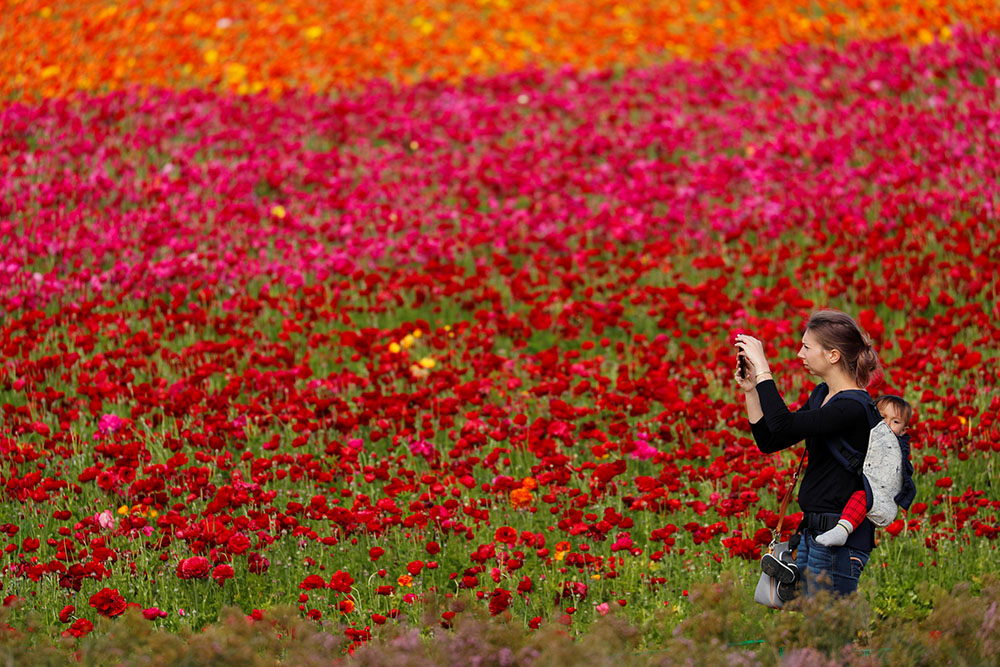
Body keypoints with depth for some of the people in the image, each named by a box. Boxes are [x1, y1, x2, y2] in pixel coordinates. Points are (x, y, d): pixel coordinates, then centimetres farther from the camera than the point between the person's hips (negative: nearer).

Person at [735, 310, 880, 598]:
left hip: (839, 540, -10)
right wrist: (751, 390, 6)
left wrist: (762, 369, -22)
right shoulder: (821, 395, 12)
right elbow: (769, 442, 16)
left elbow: (783, 426, -29)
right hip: (813, 531, 10)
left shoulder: (854, 408, -18)